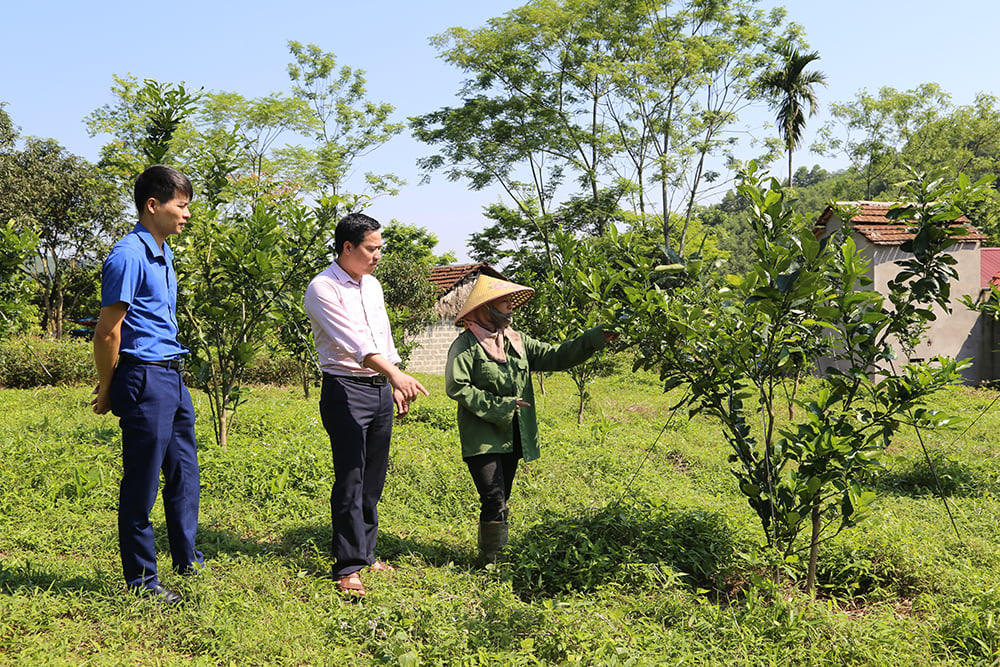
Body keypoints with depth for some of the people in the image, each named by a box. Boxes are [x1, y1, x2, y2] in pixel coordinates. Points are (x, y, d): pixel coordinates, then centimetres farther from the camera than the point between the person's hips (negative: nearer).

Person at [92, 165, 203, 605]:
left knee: (184, 473, 17)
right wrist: (107, 391, -6)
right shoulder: (128, 255, -15)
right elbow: (107, 332, -14)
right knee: (141, 484, 1)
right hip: (145, 378, -9)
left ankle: (187, 559, 32)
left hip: (172, 376, 9)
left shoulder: (163, 254, 15)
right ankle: (140, 579, 12)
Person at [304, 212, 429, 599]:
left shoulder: (372, 284, 15)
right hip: (346, 390, -7)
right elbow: (353, 341, -24)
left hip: (381, 391, 8)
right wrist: (396, 374, -34)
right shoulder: (323, 288, -11)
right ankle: (348, 568, -4)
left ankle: (365, 554, 20)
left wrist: (395, 386, 21)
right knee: (350, 479, -9)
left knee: (373, 480, 10)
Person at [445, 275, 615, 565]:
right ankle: (491, 562, -2)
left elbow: (555, 356, 9)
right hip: (482, 439, -6)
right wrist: (498, 405, -16)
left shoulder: (517, 341, 12)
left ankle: (495, 558, 22)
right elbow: (457, 387, -14)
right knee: (495, 501, -13)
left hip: (512, 438, 7)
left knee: (499, 503, 13)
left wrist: (595, 338, -1)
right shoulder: (466, 344, -8)